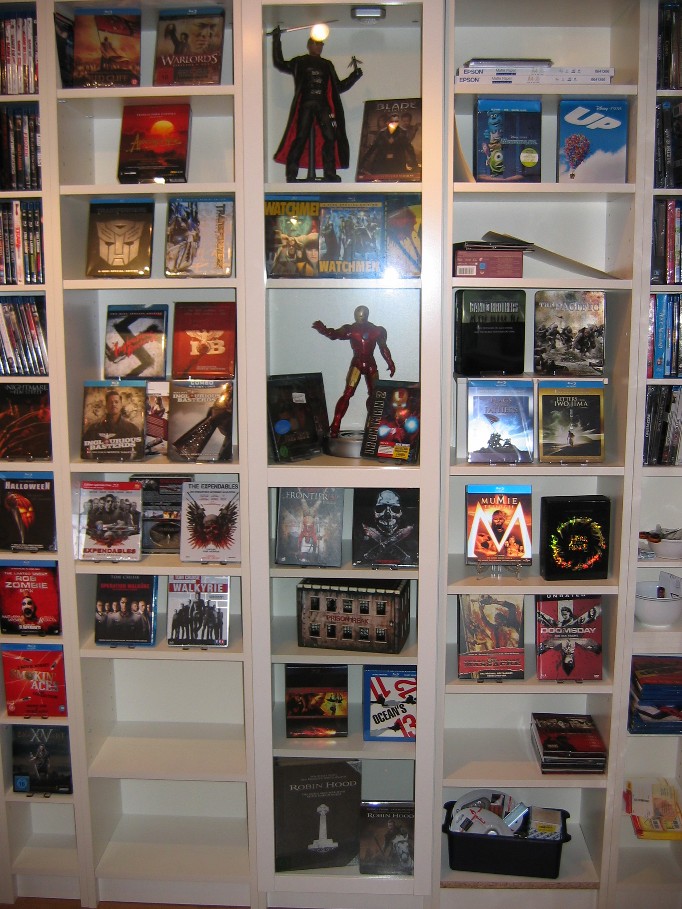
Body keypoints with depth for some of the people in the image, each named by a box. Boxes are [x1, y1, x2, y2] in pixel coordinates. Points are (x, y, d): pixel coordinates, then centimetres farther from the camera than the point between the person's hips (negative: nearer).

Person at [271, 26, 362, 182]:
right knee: (301, 137, -11)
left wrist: (355, 74, 19)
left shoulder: (327, 65, 25)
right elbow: (280, 64, 8)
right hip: (305, 104, -4)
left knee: (330, 137, -9)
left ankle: (330, 174, -5)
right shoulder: (300, 62, 15)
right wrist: (276, 41, 6)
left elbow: (339, 87, 25)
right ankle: (291, 174, -11)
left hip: (324, 105, 4)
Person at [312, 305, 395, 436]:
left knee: (373, 395, 12)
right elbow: (334, 334, -21)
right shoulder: (351, 329, -7)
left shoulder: (376, 330, 1)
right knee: (347, 394, -13)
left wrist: (390, 363, 13)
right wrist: (323, 330, -41)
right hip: (356, 364, -3)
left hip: (371, 365, 3)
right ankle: (335, 426, -15)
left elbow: (384, 348, 12)